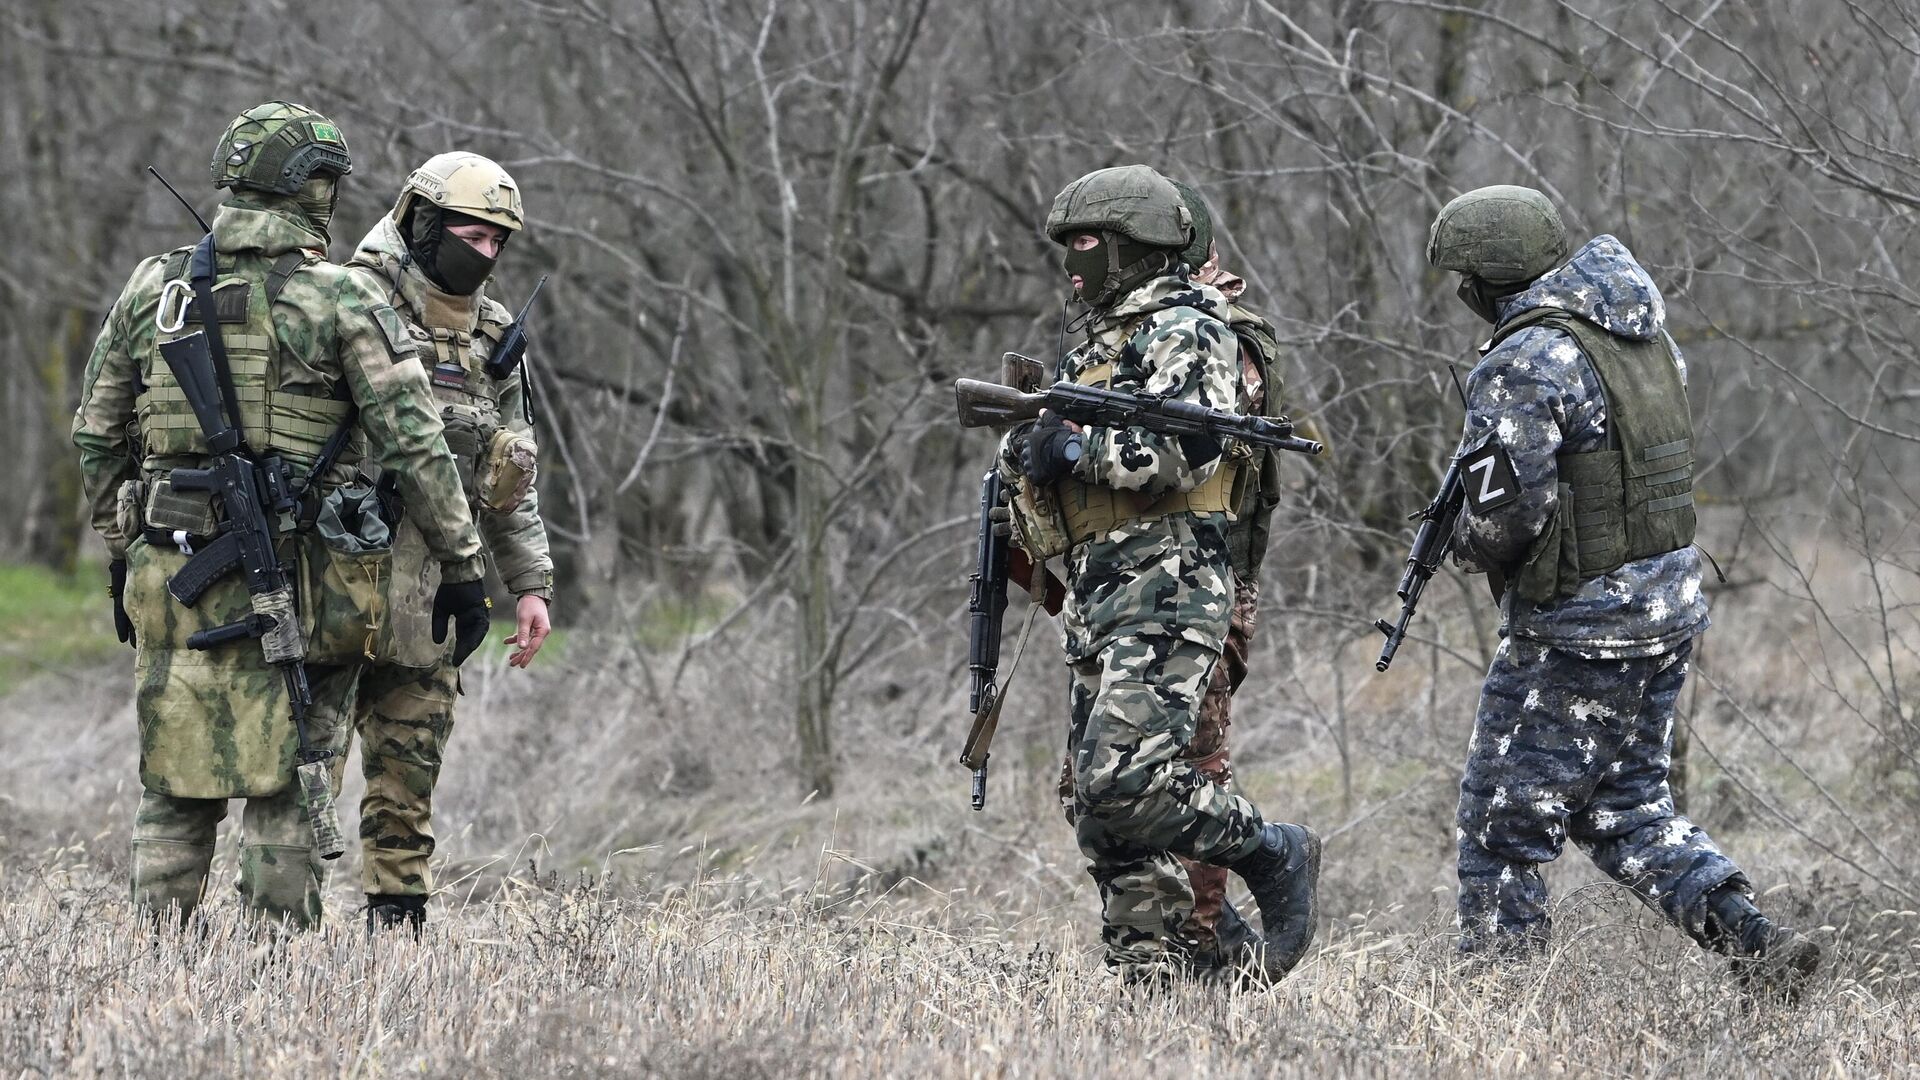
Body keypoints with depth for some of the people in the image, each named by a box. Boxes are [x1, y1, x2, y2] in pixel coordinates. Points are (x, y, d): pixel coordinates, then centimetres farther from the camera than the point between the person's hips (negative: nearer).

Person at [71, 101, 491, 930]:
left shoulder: (152, 289, 5)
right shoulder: (341, 302, -7)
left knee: (176, 788, 11)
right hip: (295, 582, -3)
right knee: (291, 787, 5)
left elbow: (96, 436, 12)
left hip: (172, 575, 3)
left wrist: (120, 554, 22)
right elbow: (416, 446, -9)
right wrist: (462, 568, -1)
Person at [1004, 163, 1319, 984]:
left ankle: (1273, 857, -3)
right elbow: (1061, 457, 27)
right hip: (1098, 600, 10)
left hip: (1165, 587, -10)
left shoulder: (1184, 335, -5)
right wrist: (1027, 444, 5)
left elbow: (1182, 451, -20)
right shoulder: (1100, 346, 24)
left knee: (1126, 780, -21)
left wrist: (1073, 448, -19)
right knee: (1099, 801, 4)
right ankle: (1149, 974, 6)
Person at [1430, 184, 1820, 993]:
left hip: (1577, 626, -8)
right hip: (1671, 602, 8)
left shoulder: (1527, 361, -18)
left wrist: (1468, 544, 0)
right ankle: (1753, 940, 7)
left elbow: (1509, 508, -23)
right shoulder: (1645, 331, 8)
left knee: (1503, 825, 3)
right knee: (1626, 809, 19)